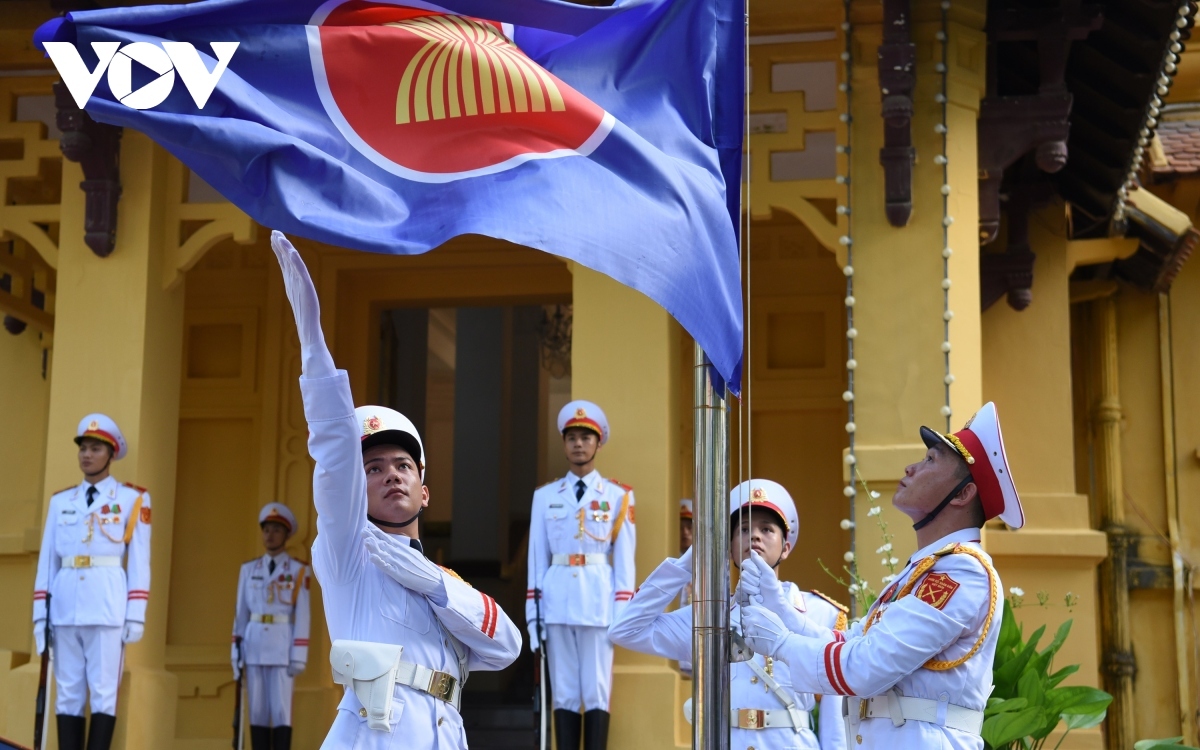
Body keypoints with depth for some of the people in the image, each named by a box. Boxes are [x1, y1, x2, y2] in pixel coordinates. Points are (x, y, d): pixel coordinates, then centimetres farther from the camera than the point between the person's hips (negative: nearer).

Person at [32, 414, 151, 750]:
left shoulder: (132, 499, 5)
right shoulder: (60, 501, 14)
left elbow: (139, 560, 1)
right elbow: (47, 559, 11)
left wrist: (136, 614, -6)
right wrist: (40, 612, 4)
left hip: (107, 603, -3)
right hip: (65, 603, 3)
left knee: (103, 692, -4)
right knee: (68, 693, 4)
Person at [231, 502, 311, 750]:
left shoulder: (298, 570, 0)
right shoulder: (248, 569, 10)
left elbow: (302, 615, -4)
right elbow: (241, 613, 10)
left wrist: (299, 656, -10)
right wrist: (237, 652, 5)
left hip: (282, 644, -3)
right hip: (254, 644, 3)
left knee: (281, 711, -6)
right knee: (257, 711, 3)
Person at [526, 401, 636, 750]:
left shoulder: (618, 495, 5)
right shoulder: (545, 496, 11)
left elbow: (625, 559, 3)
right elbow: (537, 557, 9)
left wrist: (623, 611, -4)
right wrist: (533, 610, 3)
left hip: (598, 599, -2)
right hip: (557, 600, 2)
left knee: (597, 693, -1)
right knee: (564, 694, 4)